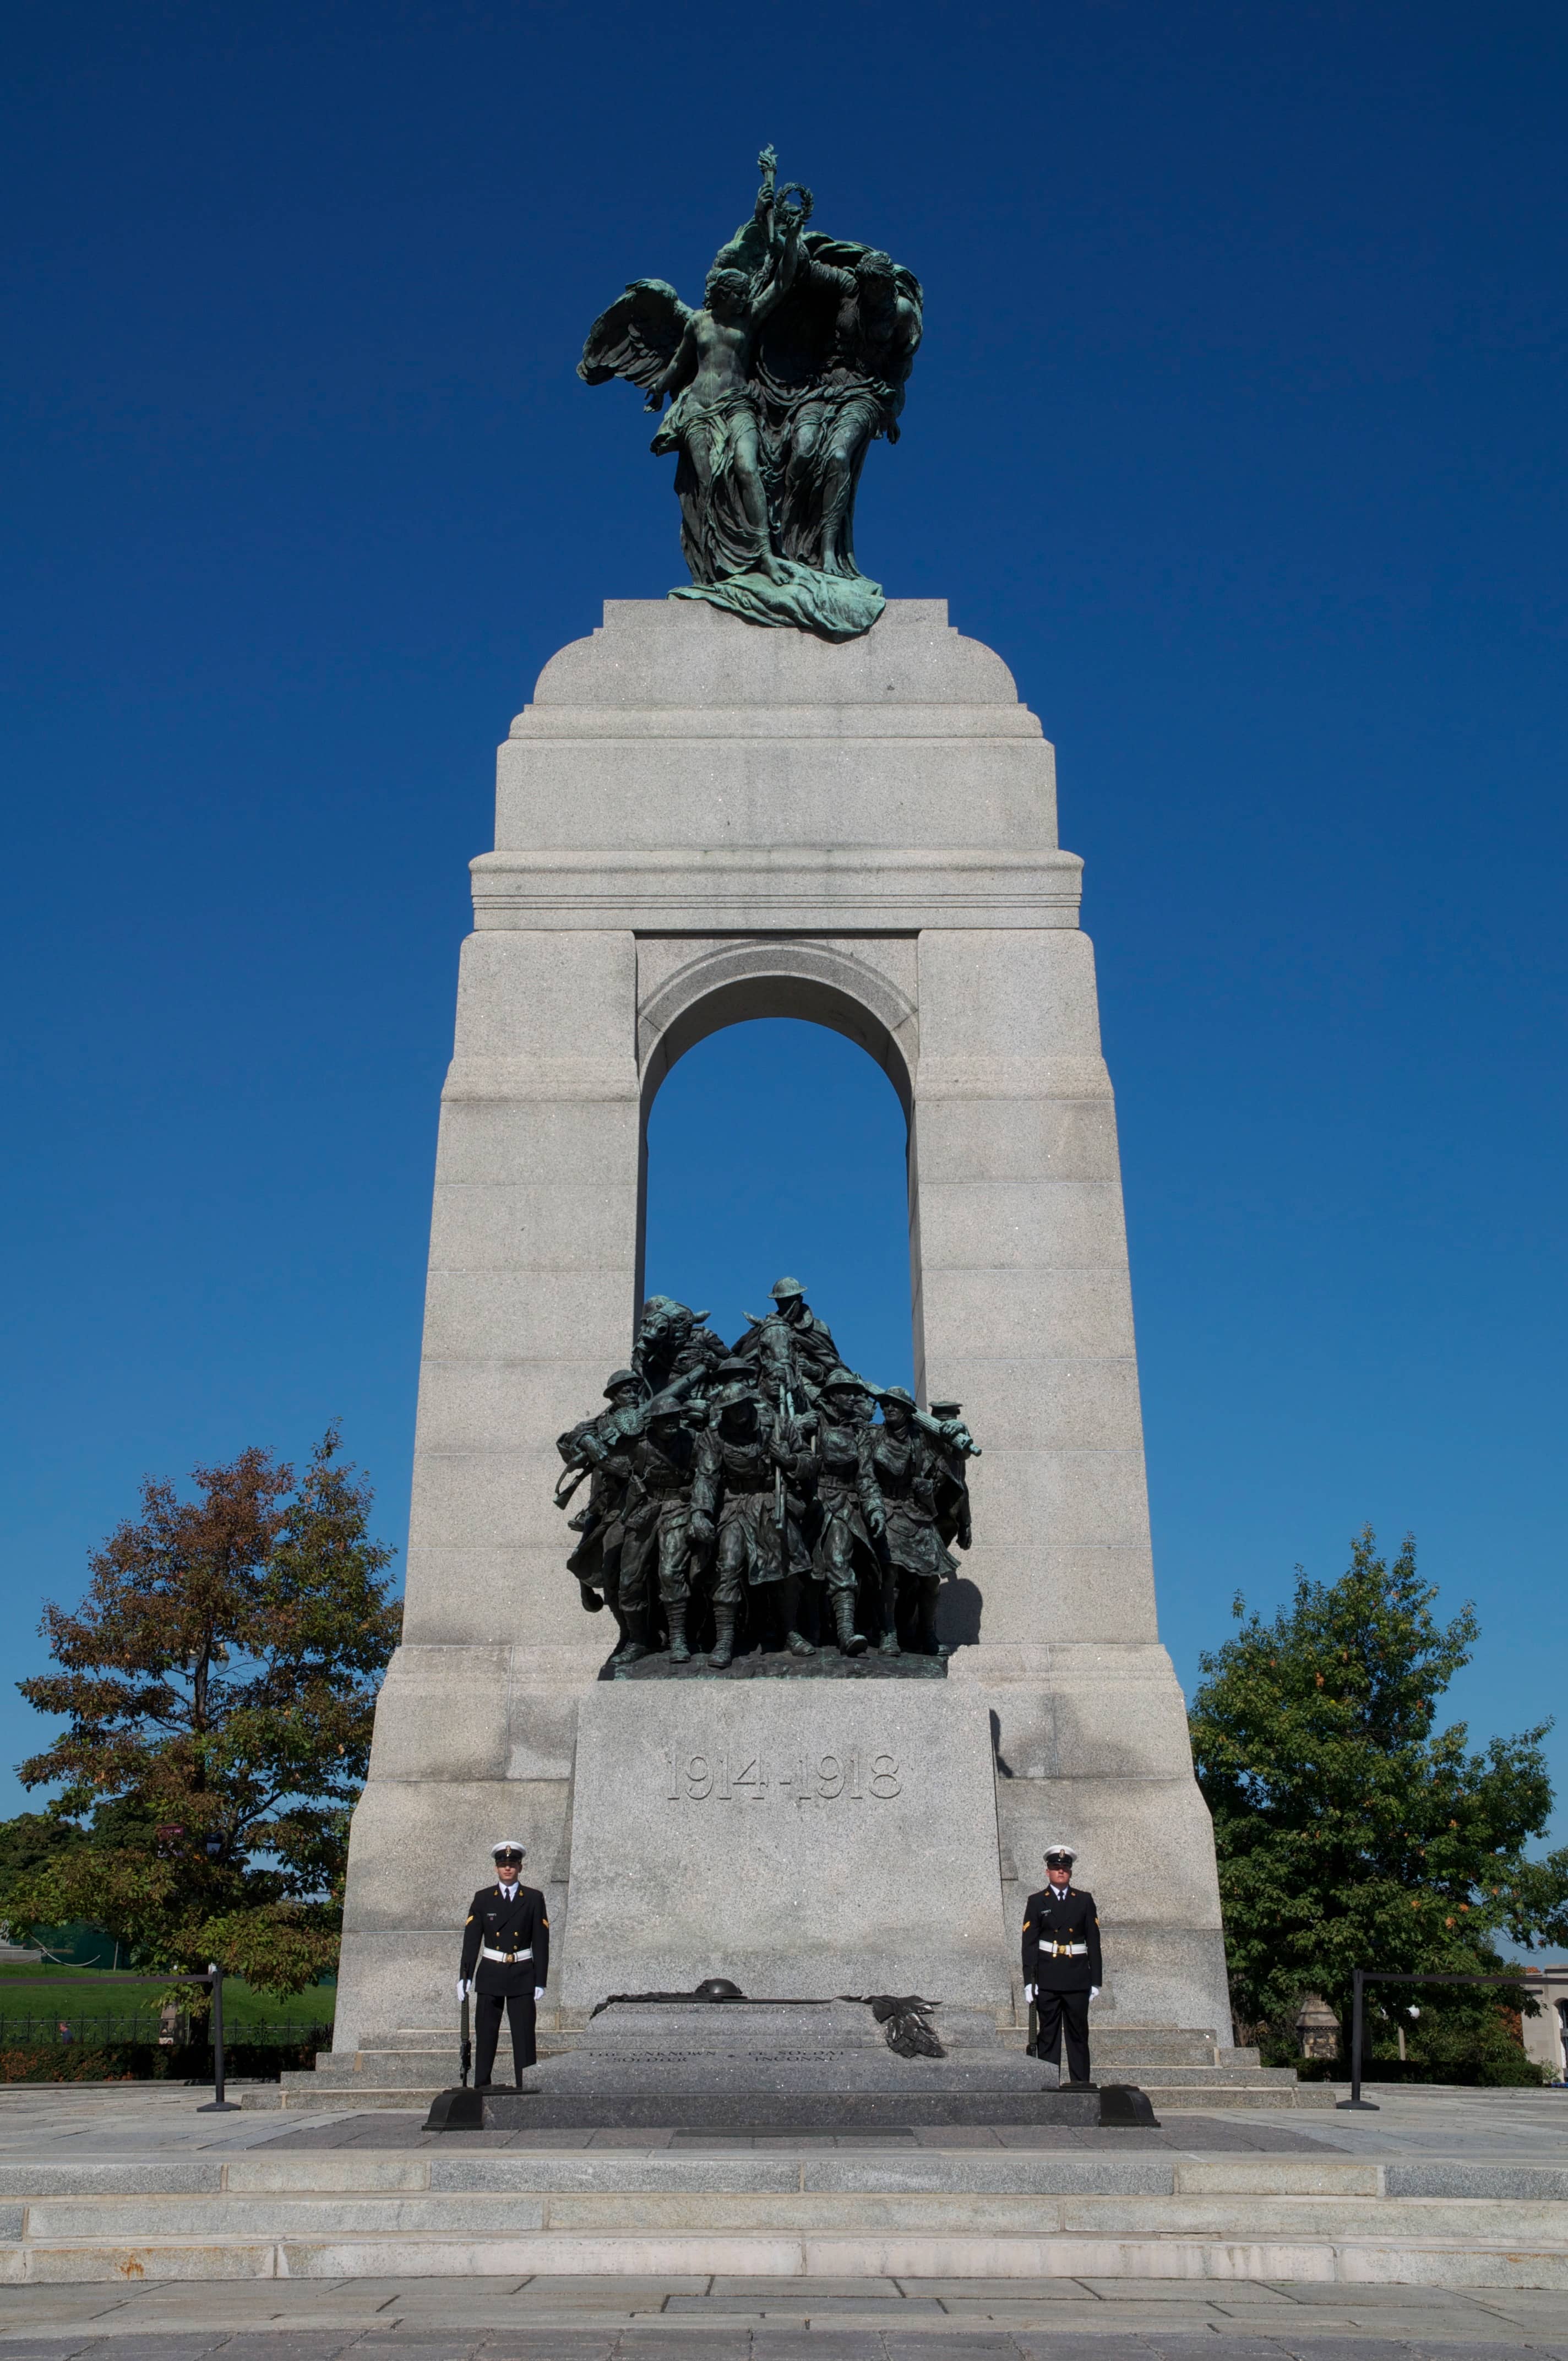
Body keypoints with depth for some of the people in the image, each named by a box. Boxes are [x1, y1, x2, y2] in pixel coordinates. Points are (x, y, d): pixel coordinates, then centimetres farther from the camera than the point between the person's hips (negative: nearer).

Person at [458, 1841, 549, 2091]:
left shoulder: (533, 1898, 2)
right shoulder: (483, 1899, 4)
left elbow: (541, 1942, 1)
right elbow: (471, 1939, 1)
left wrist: (540, 1981, -4)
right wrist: (465, 1977, -7)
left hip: (523, 1976, -1)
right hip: (490, 1975, 1)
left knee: (524, 2037, -2)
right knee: (485, 2036, 2)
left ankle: (527, 2089, 3)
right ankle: (481, 2088, 10)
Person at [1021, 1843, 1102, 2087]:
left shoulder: (1084, 1900, 7)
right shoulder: (1037, 1902, 4)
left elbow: (1094, 1942, 7)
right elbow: (1029, 1945, 1)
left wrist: (1096, 1980, 3)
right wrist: (1029, 1981, -6)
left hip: (1077, 1978, 1)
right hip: (1047, 1978, -1)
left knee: (1079, 2033, 4)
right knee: (1048, 2033, 2)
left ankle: (1080, 2084, 10)